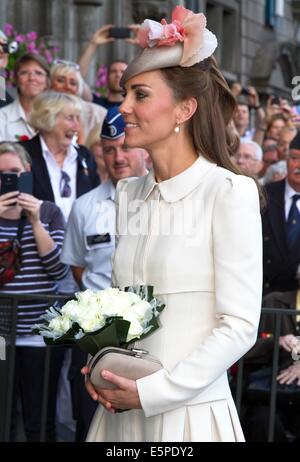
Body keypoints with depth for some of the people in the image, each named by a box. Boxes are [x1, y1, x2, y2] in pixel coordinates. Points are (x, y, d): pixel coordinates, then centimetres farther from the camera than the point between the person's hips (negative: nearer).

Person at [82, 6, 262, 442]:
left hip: (191, 410, -5)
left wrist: (152, 392, -16)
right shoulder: (128, 193, 6)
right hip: (122, 409, 5)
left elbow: (240, 325, -14)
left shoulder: (230, 192, -12)